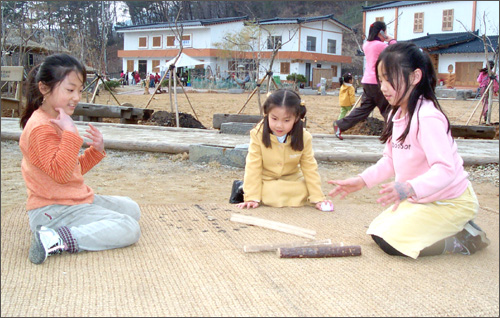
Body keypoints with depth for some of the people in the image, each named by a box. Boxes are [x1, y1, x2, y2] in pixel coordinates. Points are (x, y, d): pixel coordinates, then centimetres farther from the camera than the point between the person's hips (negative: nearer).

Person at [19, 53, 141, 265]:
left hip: (77, 199, 11)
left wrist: (96, 150, 4)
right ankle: (55, 240, -23)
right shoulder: (41, 128, -18)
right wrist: (70, 133, -30)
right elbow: (60, 173, -27)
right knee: (129, 230, -20)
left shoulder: (59, 122, 14)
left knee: (132, 209, 20)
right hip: (53, 211, -10)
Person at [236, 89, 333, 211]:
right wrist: (252, 197, -25)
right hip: (266, 180, -3)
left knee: (303, 192, -22)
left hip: (292, 179, 4)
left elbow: (310, 169, -9)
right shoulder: (258, 134, -21)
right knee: (270, 196, -30)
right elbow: (253, 167, -19)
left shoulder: (304, 137, -16)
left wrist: (318, 199, -13)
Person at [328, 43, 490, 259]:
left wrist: (409, 188, -47)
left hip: (449, 202, -9)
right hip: (422, 199, 9)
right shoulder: (397, 115, 4)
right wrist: (362, 180, -1)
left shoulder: (428, 118, -26)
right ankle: (450, 227, 16)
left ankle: (464, 238, 0)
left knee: (390, 242, -16)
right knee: (377, 231, 9)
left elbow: (445, 170, -33)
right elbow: (390, 161, 10)